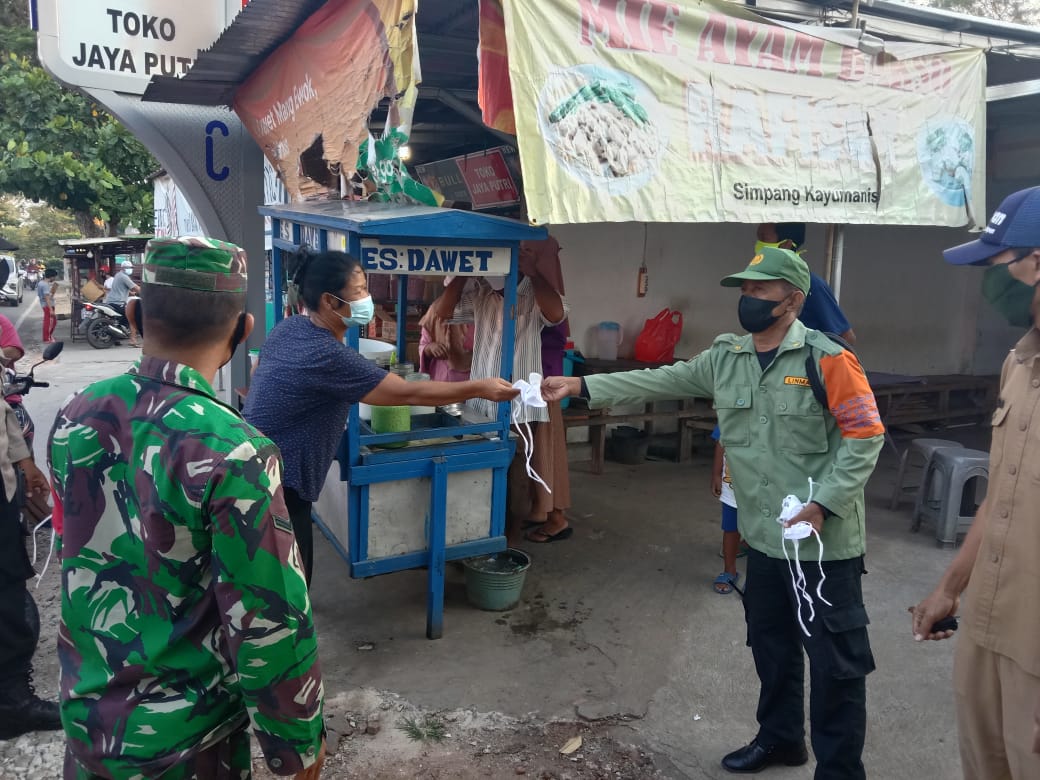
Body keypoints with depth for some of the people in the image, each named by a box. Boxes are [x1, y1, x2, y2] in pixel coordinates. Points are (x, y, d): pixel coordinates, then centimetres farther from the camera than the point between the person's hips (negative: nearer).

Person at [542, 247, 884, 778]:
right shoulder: (725, 358, 4)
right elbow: (661, 382, 2)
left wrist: (823, 503, -21)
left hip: (824, 542, -6)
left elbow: (865, 436, -14)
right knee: (771, 645, 22)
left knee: (834, 658, 6)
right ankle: (779, 737, 44)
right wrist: (582, 385, -4)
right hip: (764, 537, 7)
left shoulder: (826, 359, -15)